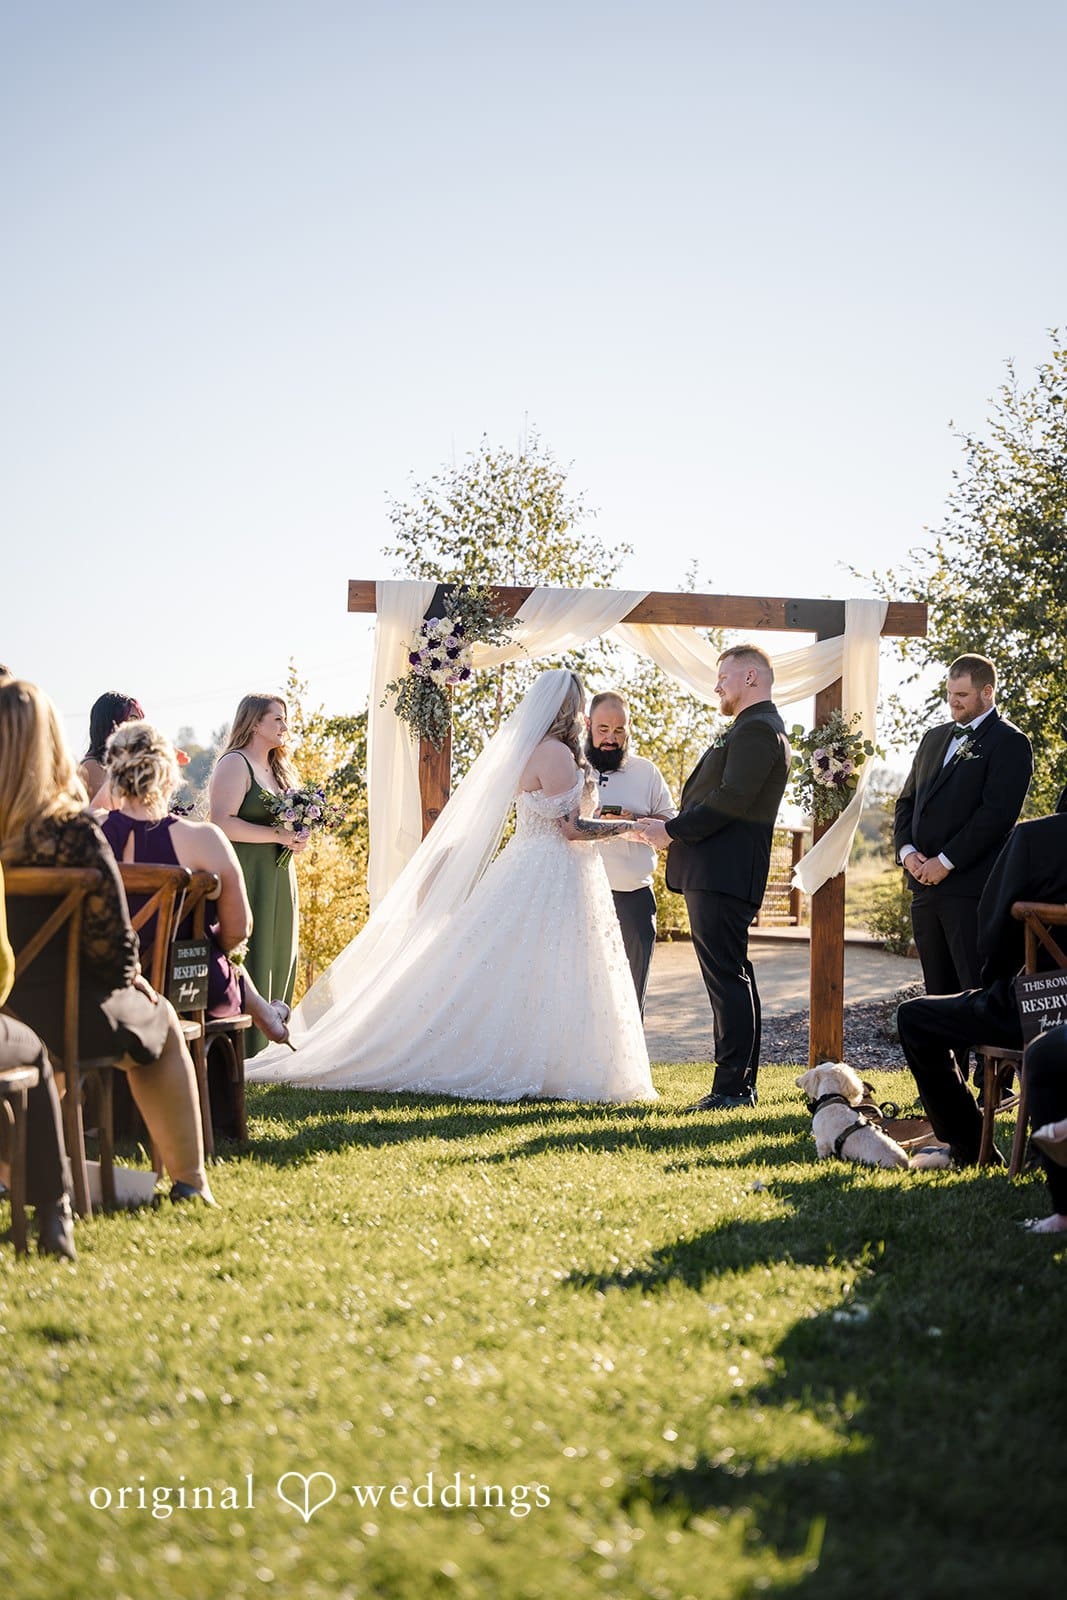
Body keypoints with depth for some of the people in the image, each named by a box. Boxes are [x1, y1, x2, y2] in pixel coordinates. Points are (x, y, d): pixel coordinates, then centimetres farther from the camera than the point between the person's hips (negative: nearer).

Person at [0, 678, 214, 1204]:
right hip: (62, 1016, -4)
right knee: (161, 1022, 26)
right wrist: (131, 979, 8)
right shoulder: (71, 831, -20)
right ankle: (189, 1181, 30)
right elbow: (112, 944, -16)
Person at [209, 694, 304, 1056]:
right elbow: (222, 823, -20)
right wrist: (277, 835, -21)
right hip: (245, 878, -9)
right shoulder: (235, 764, -10)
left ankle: (265, 1032, 14)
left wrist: (296, 838, 5)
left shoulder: (278, 768, 18)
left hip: (278, 878, 9)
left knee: (276, 956, 8)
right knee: (246, 955, -8)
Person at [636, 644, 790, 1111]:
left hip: (723, 875, -11)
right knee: (732, 976, 13)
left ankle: (732, 1086, -10)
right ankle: (741, 1084, 18)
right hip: (717, 874, 11)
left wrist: (672, 830, -14)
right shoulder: (753, 728, 22)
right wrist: (673, 829, 8)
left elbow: (732, 798, -21)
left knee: (727, 977, -10)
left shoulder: (757, 729, -12)